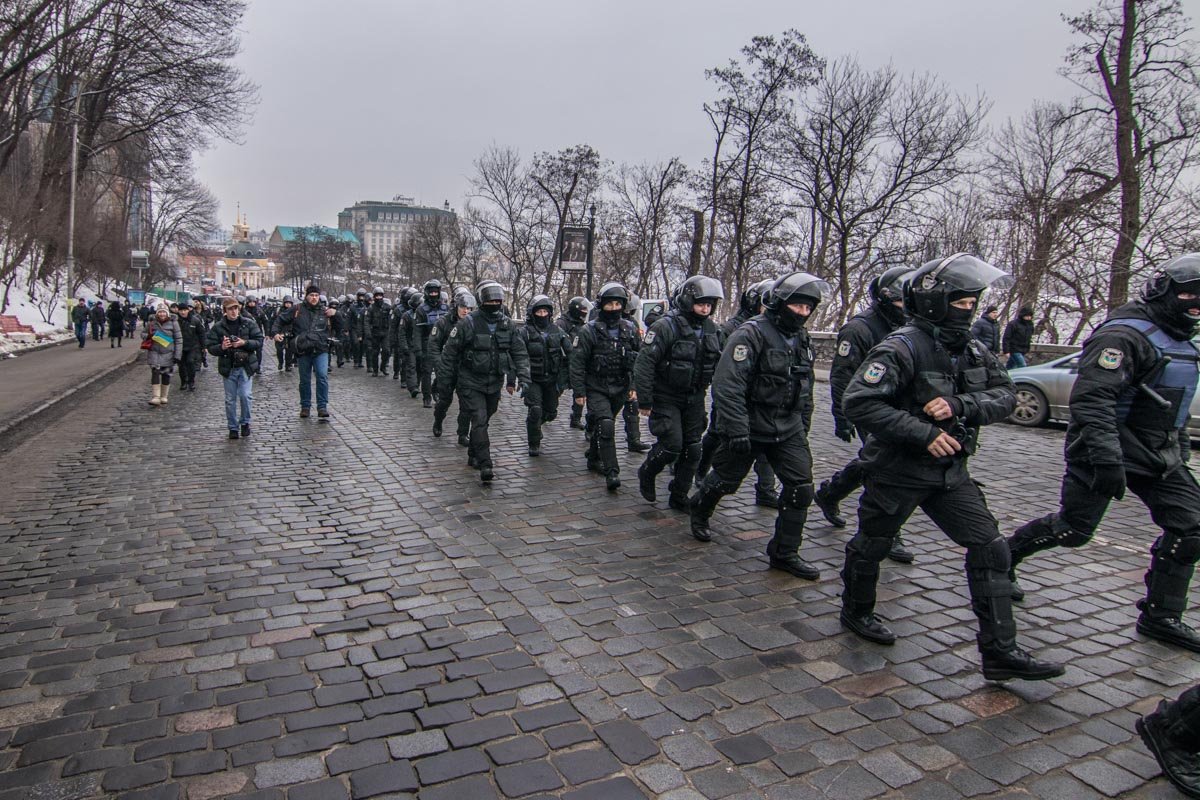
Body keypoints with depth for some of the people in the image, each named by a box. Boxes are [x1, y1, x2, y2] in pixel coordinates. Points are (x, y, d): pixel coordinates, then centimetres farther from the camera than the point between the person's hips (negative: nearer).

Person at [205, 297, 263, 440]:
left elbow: (259, 341, -1)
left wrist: (244, 343, -17)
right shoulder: (217, 327, 1)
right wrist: (222, 347, -19)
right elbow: (210, 347, 1)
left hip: (245, 366, -1)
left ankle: (245, 422, 13)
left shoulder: (249, 323, 0)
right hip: (228, 368, 1)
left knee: (245, 395, -10)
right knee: (230, 400, 7)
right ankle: (233, 428, 20)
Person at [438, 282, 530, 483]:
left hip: (494, 384, 5)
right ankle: (485, 466, -16)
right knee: (479, 421, -15)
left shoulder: (507, 324, 2)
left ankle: (473, 456, 35)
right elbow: (450, 351, -6)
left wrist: (522, 376, -4)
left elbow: (519, 352, 6)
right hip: (471, 383, -5)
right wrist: (444, 378, -3)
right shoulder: (468, 323, -12)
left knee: (483, 421, 16)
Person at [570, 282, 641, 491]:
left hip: (620, 390, 4)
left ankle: (595, 459, 36)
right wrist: (578, 392, -10)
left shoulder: (630, 330, 3)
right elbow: (577, 363, -8)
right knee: (606, 426, -17)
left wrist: (635, 386, 1)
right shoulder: (589, 331, -8)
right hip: (596, 389, -4)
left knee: (601, 425, 16)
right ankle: (611, 472, -16)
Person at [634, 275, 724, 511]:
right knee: (671, 445, -12)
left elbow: (720, 366, 13)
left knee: (692, 449, 7)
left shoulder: (713, 330, 2)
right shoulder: (666, 327, -17)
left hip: (694, 399, 6)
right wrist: (644, 401, -19)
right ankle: (647, 474, 18)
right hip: (666, 398, -6)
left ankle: (679, 496, 22)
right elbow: (644, 364, -19)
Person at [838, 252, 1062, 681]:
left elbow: (1005, 396, -1)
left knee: (990, 548, 2)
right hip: (897, 471, -7)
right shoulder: (902, 348, -20)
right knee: (871, 545, 10)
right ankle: (856, 612, 37)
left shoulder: (972, 349, 4)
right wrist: (924, 433, -28)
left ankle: (1000, 651, 10)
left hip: (950, 470, 7)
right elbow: (857, 402, -28)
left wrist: (959, 405, -21)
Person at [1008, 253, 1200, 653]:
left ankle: (1160, 616, 13)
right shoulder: (1124, 334, -18)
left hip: (1159, 456, 9)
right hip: (1109, 451, -9)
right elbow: (1091, 398, -28)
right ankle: (1003, 558, 21)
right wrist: (1106, 459, -34)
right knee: (1073, 528, -1)